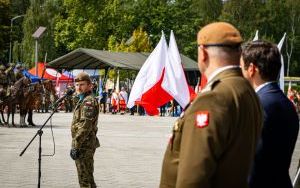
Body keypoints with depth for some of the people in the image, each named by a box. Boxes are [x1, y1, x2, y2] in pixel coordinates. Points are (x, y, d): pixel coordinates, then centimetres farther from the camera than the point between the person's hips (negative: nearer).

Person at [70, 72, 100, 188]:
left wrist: (76, 146, -24)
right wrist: (76, 145, 20)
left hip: (84, 146, -10)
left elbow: (85, 126, -23)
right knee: (88, 178, 17)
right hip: (86, 146, 10)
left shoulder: (89, 101, -15)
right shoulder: (82, 100, 18)